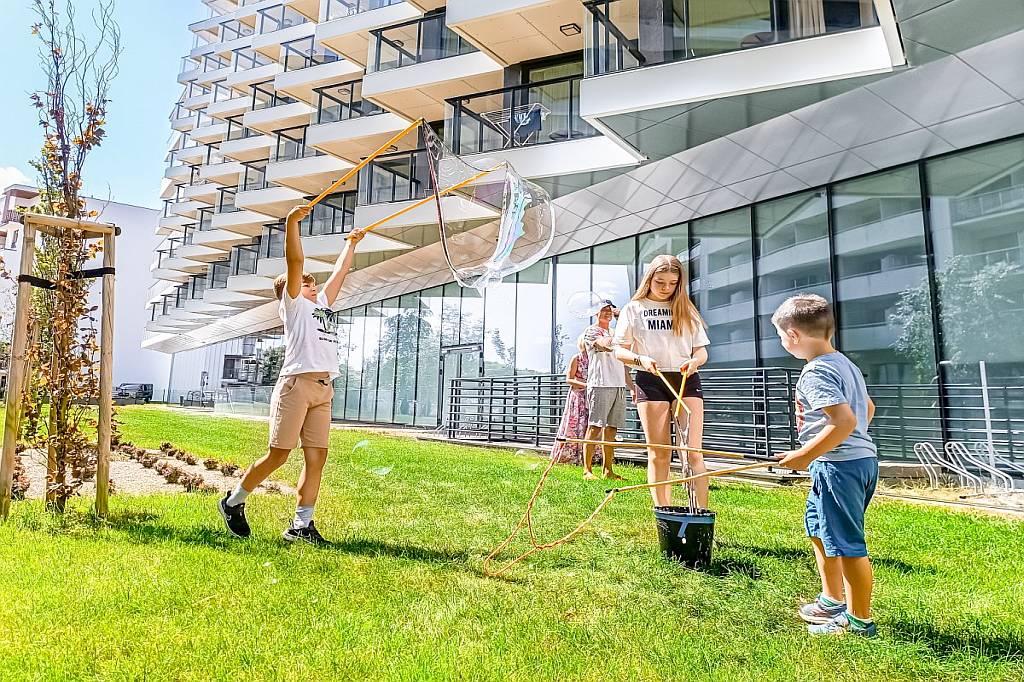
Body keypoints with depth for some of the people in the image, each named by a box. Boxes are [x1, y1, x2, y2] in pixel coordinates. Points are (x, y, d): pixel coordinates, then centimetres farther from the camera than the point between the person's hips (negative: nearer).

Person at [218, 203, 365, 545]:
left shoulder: (322, 304, 25)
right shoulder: (292, 304, 7)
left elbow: (340, 271, 34)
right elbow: (295, 263, -5)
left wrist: (351, 244, 41)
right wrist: (292, 222, -12)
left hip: (323, 390, 7)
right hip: (296, 384, -7)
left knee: (317, 458, 1)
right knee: (278, 455, -3)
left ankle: (301, 525, 7)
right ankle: (233, 502, 18)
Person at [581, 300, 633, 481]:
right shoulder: (591, 331, 3)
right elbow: (606, 344, -19)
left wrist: (632, 387, 21)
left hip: (619, 385, 7)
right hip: (599, 384, -7)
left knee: (611, 428, 6)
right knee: (595, 427, -10)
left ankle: (607, 470, 10)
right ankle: (587, 470, -7)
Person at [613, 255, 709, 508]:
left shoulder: (686, 310, 15)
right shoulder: (634, 309, 9)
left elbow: (702, 350, 13)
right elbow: (619, 350, 4)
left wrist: (695, 361, -11)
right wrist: (641, 359, -16)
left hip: (686, 380, 1)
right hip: (650, 381, -1)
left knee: (693, 453, -7)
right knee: (658, 454, 0)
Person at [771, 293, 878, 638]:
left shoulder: (816, 372, -19)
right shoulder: (844, 363, 12)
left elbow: (846, 420, -28)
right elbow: (867, 408, 22)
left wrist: (806, 455, -21)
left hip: (838, 465, -11)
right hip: (863, 456, 11)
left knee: (847, 543, 2)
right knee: (818, 527, 23)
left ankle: (859, 620, 16)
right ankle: (833, 601, 36)